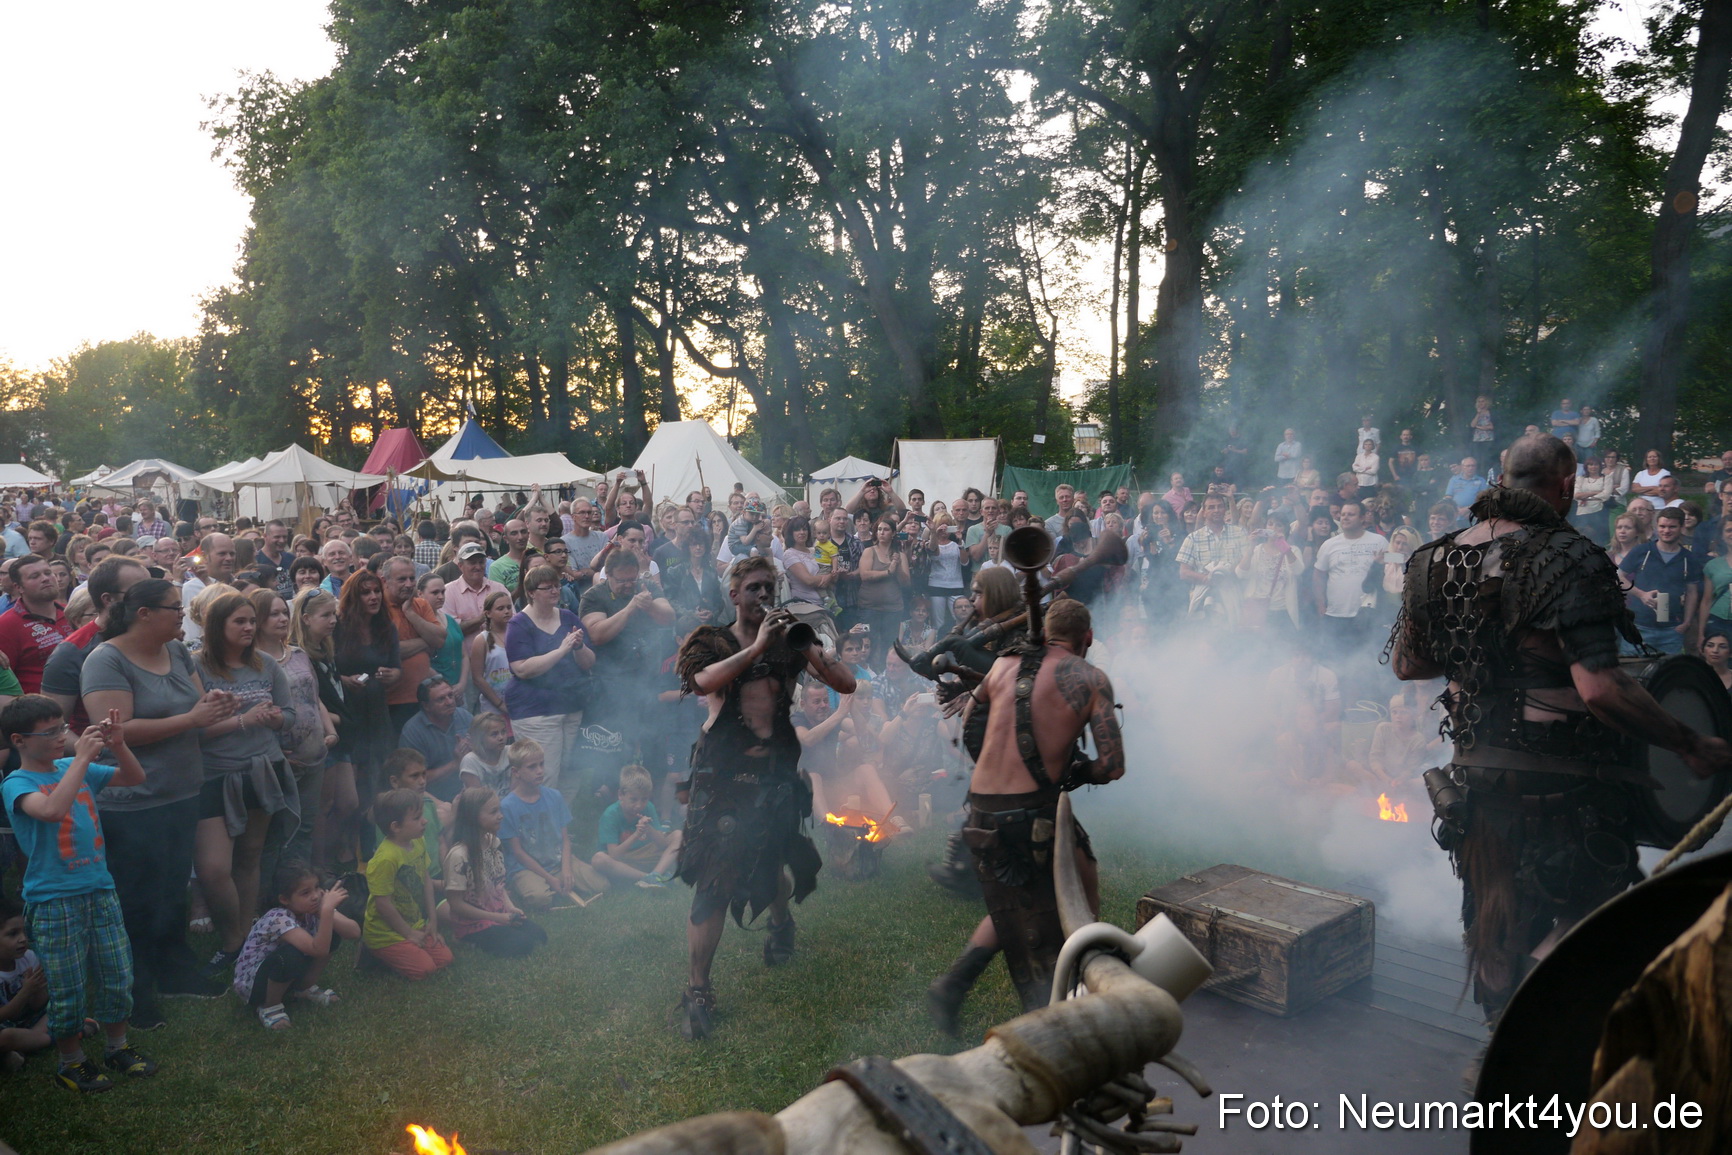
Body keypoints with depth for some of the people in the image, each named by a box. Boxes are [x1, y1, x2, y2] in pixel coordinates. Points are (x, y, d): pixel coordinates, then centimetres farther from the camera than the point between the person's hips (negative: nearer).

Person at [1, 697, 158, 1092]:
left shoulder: (74, 768, 6)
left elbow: (134, 778, 10)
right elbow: (51, 810, -32)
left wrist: (117, 745, -8)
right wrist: (82, 758, -28)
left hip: (100, 889, 6)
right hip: (54, 901, -5)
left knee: (118, 976, 12)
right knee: (67, 989, 5)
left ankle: (117, 1047, 30)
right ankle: (72, 1062, 24)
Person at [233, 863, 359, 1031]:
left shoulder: (312, 909, -13)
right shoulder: (279, 919, -33)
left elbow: (354, 932, -20)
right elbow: (318, 950, -45)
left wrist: (326, 910, -33)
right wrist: (327, 910, -51)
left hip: (290, 974, 7)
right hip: (251, 981, -7)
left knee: (332, 933, -12)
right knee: (292, 955, -37)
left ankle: (305, 988, 8)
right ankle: (269, 1006, -9)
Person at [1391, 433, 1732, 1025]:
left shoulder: (1437, 558, 1)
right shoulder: (1569, 559, -19)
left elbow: (1406, 663, 10)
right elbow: (1599, 689, -27)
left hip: (1477, 777, 6)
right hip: (1564, 787, -6)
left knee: (1496, 927, 20)